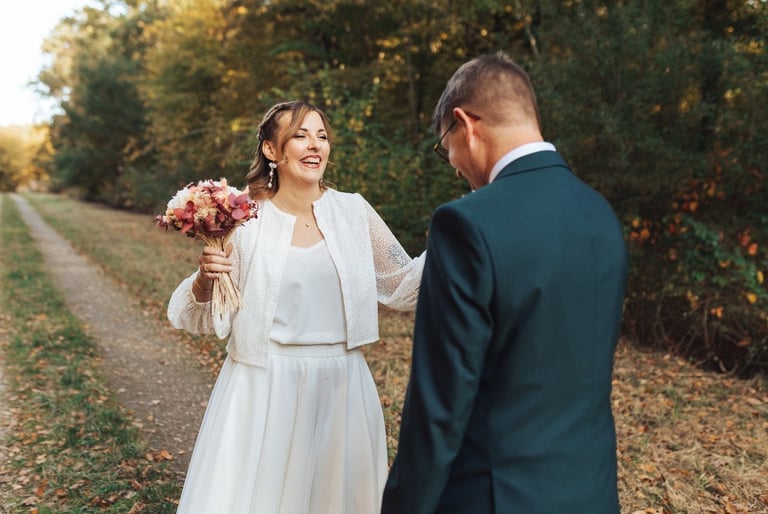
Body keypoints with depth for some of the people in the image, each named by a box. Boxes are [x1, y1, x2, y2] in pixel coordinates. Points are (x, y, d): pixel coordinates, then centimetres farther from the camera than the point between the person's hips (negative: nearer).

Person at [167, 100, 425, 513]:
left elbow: (403, 287, 4)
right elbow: (201, 319, -3)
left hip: (341, 386, 3)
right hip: (264, 389, -2)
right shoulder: (244, 219, -7)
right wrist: (204, 280, -23)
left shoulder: (353, 211, 0)